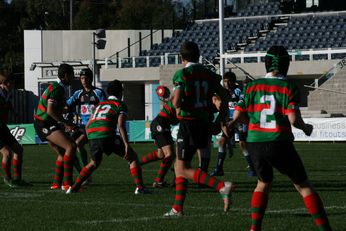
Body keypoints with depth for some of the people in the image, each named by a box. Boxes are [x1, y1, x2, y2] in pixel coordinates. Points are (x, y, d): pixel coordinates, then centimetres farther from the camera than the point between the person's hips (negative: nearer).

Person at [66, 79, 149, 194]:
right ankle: (139, 187, -4)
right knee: (132, 157, 7)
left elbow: (87, 125, 27)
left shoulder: (99, 104, 30)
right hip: (106, 136, -6)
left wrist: (92, 143, 36)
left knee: (94, 163, 32)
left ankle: (74, 187, 25)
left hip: (92, 136, 6)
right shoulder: (120, 105, 11)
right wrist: (126, 145, -8)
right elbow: (121, 126, -4)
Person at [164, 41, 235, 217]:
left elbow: (176, 102, -19)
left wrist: (177, 107, 4)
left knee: (183, 170, -4)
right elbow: (223, 97, 5)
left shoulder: (181, 74, -10)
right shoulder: (209, 74, 8)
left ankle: (222, 186, -22)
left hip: (188, 123, -7)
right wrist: (222, 119, 13)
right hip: (204, 123, 7)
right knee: (179, 166, 17)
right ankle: (177, 208, 16)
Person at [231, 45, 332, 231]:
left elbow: (238, 116, 3)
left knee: (264, 183, 26)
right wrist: (306, 128, 5)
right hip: (279, 144, -3)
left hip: (255, 143, 3)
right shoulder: (289, 88, -6)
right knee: (303, 186, 8)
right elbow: (293, 119, -16)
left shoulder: (252, 87, 3)